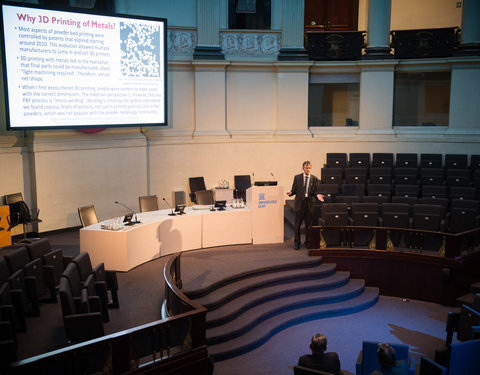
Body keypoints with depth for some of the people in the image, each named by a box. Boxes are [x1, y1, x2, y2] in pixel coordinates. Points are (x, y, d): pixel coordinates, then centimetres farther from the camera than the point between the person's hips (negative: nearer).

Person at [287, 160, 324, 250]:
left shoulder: (314, 179, 5)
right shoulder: (297, 177, 5)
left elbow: (315, 191, 5)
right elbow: (294, 189, 6)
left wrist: (317, 195, -16)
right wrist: (290, 192, -15)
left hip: (309, 203, 0)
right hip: (299, 203, 0)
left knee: (308, 224, 7)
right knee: (297, 224, 4)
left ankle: (308, 242, 20)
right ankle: (297, 243, 16)